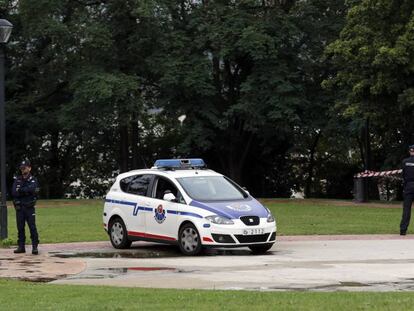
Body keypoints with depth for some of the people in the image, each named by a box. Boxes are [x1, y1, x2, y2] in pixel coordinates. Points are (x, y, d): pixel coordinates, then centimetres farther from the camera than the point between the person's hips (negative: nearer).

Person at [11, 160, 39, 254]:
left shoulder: (33, 180, 3)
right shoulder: (17, 180, 12)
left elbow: (31, 188, -18)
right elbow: (14, 192, -2)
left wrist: (20, 190, -9)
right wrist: (26, 191, -10)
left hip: (29, 207, -4)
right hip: (19, 207, 4)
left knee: (32, 227, -8)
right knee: (20, 228, 5)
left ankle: (35, 247, -9)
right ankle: (21, 246, 10)